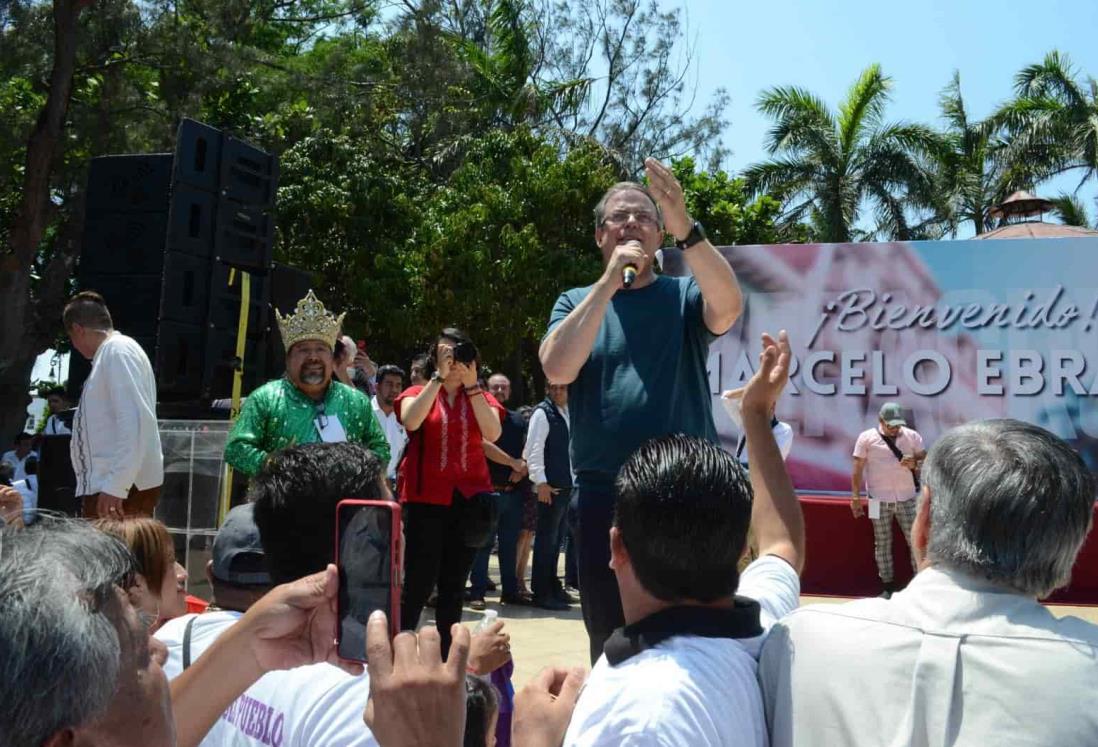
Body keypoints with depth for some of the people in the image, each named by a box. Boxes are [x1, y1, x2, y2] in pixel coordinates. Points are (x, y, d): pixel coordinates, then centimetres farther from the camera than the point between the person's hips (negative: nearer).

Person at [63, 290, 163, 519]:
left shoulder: (117, 351, -9)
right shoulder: (111, 353, 20)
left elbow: (136, 421, -21)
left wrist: (115, 486, -25)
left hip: (125, 489, -9)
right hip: (108, 486, 9)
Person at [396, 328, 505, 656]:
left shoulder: (482, 398, 11)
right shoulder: (418, 393, 5)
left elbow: (493, 433, -9)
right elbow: (411, 421, -18)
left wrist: (472, 385, -13)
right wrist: (438, 377, -17)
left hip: (468, 500, 3)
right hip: (425, 498, -3)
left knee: (454, 586, 10)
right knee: (418, 583, -9)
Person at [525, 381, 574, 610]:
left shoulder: (566, 413, 15)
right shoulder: (542, 412, -9)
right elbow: (534, 449, -15)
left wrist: (573, 480, 16)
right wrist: (541, 482, -20)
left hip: (566, 486, 8)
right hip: (550, 487, -8)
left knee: (557, 538, 15)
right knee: (546, 539, -4)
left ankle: (552, 586, 24)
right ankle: (541, 593, 2)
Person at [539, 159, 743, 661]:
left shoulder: (685, 295, 7)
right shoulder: (577, 303, 10)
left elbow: (729, 305, -16)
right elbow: (557, 369, -10)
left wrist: (685, 228, -30)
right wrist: (611, 280, -11)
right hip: (603, 495, 1)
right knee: (608, 637, 10)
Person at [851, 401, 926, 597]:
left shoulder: (912, 436, 3)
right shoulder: (867, 438, -3)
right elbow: (858, 470, -2)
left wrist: (915, 464, -15)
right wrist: (855, 497, -5)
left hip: (906, 498, 2)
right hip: (880, 500, -2)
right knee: (882, 543, 6)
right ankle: (888, 586, 14)